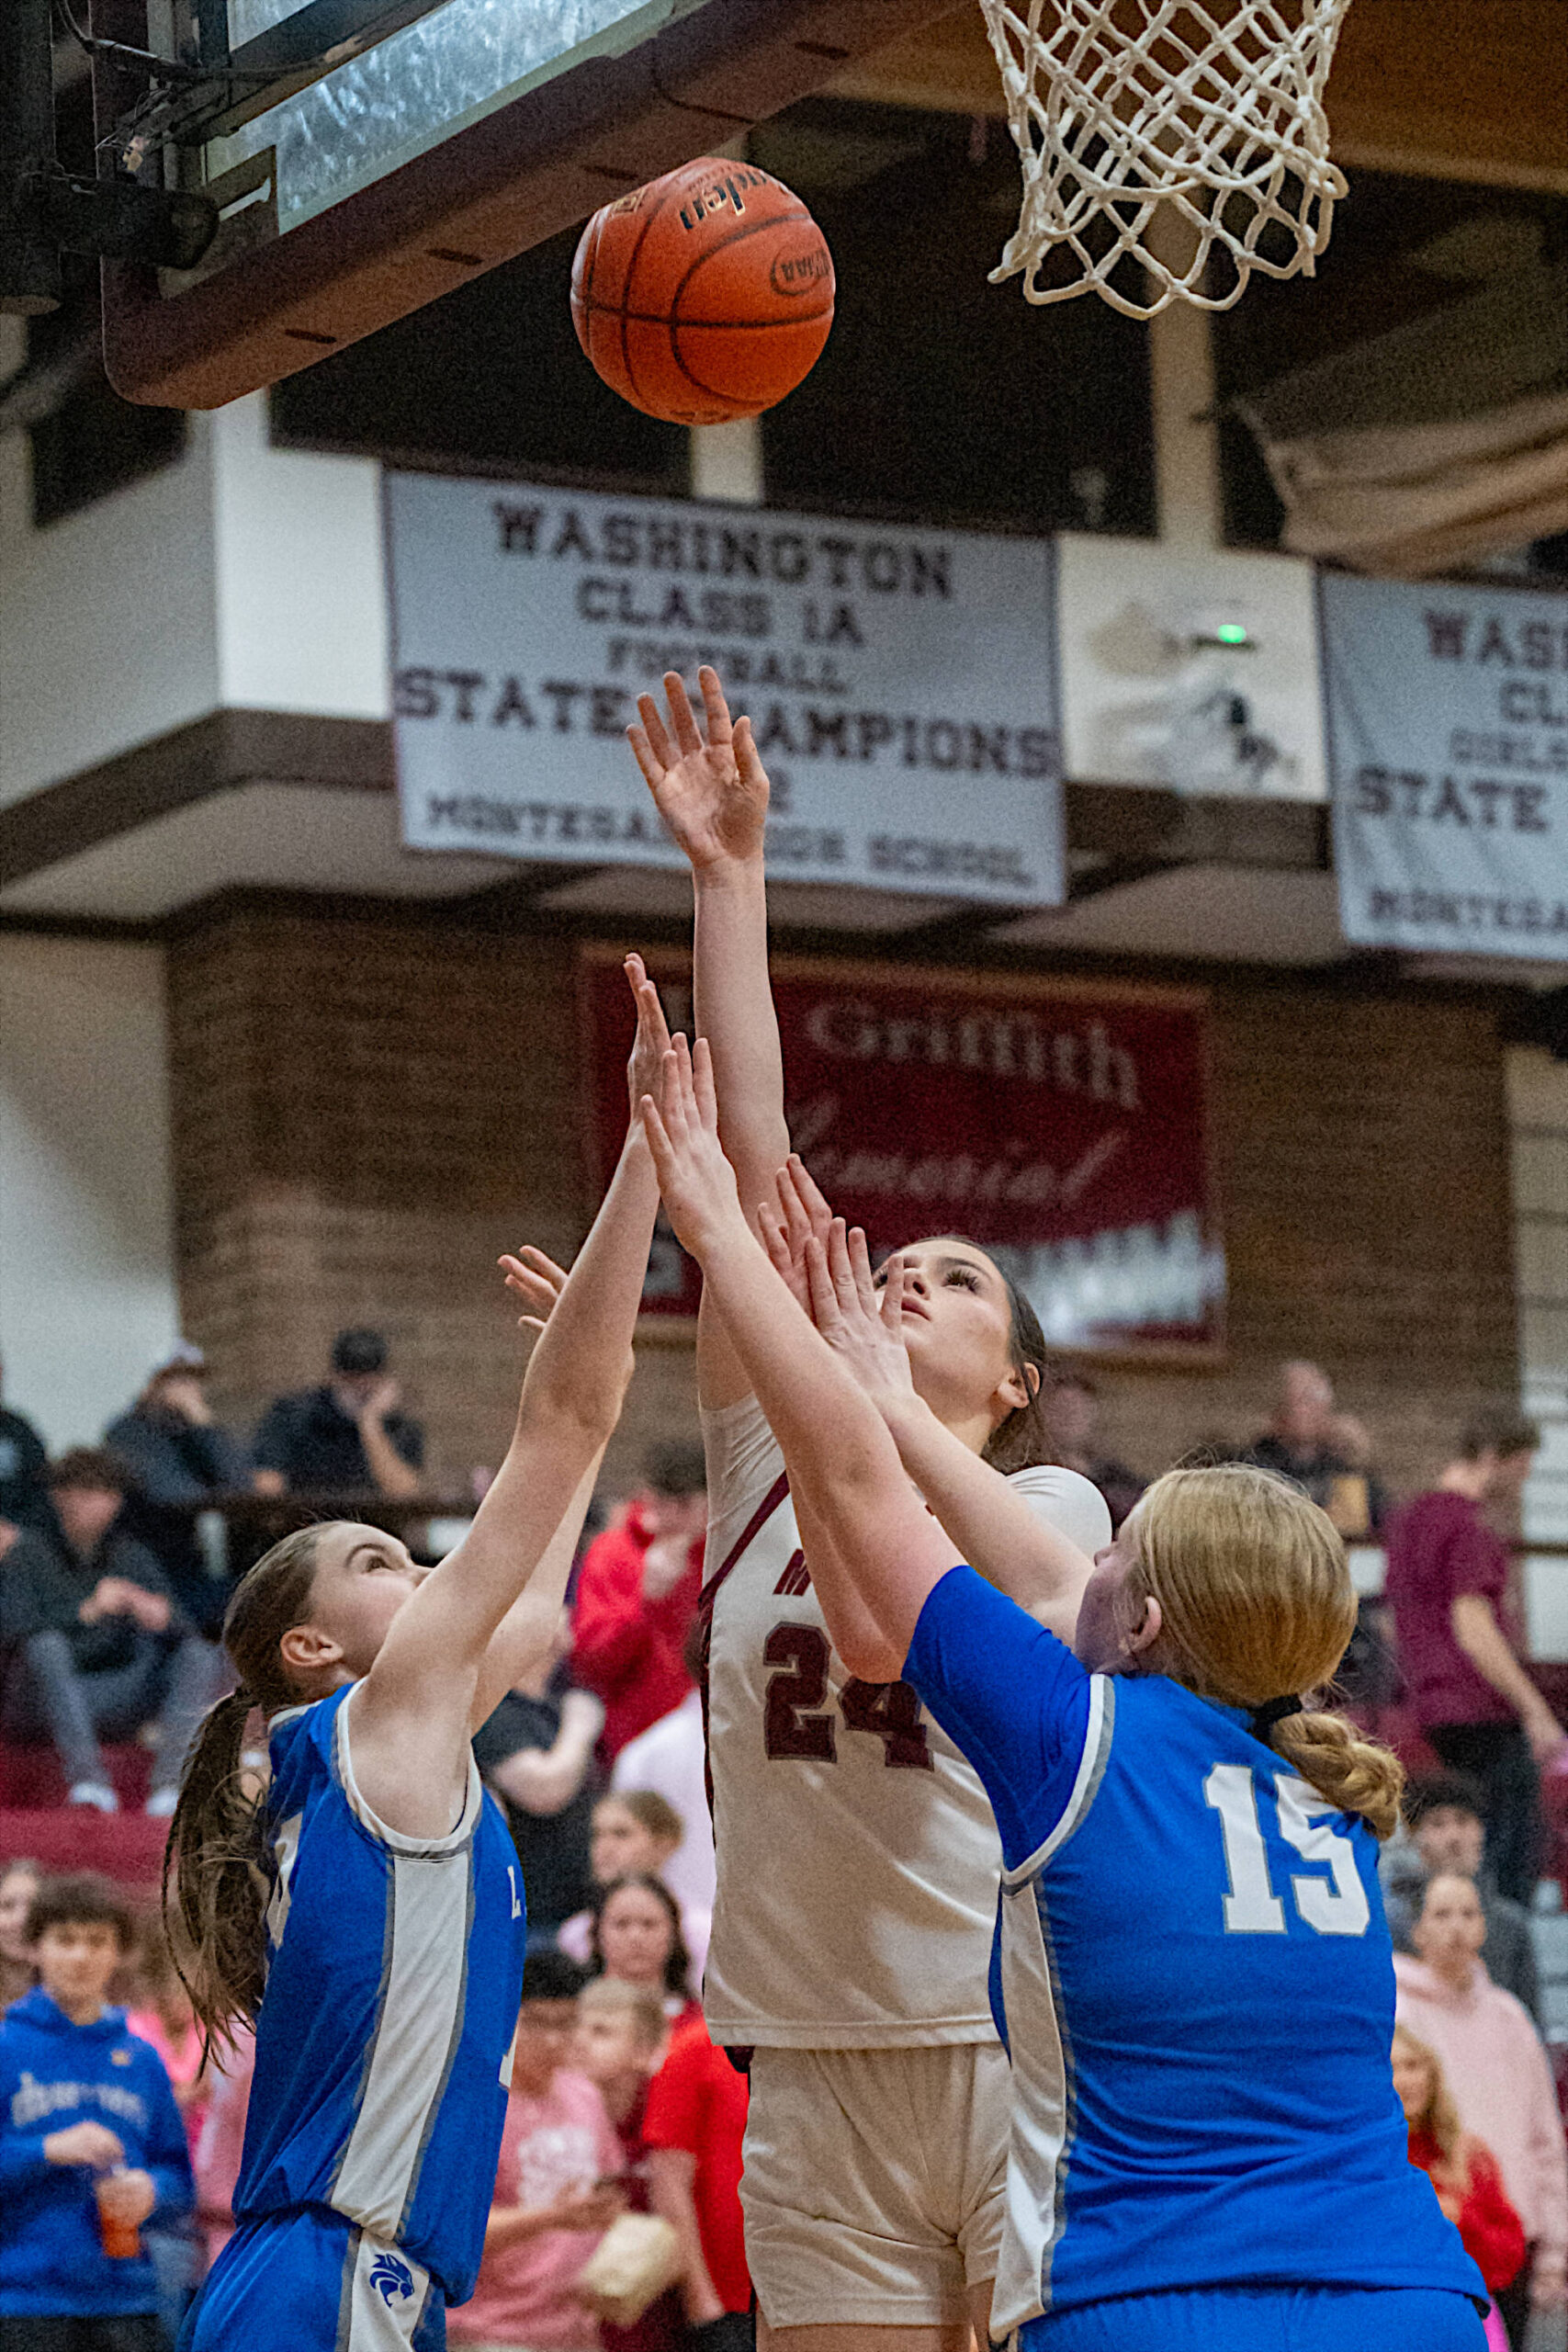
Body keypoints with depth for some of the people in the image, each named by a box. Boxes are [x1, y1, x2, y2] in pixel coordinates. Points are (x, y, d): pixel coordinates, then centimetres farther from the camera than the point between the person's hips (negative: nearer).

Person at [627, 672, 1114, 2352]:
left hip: (1023, 2044, -3)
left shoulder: (1052, 1498, 5)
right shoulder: (765, 1461, 11)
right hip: (818, 2070, 3)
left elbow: (1028, 1600, -20)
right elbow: (749, 1146, 5)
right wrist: (728, 875, 0)